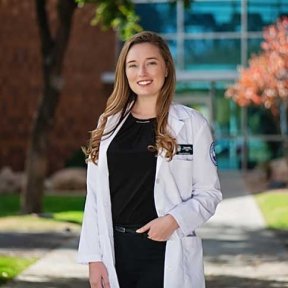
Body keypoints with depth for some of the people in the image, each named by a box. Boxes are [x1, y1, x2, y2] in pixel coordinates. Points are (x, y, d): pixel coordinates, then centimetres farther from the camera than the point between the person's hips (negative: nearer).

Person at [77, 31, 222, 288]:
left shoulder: (192, 124, -1)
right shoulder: (109, 124, 8)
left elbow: (209, 192, 1)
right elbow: (95, 196, 8)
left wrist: (174, 220, -16)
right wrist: (94, 257, 3)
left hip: (166, 252, -3)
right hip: (115, 250, 3)